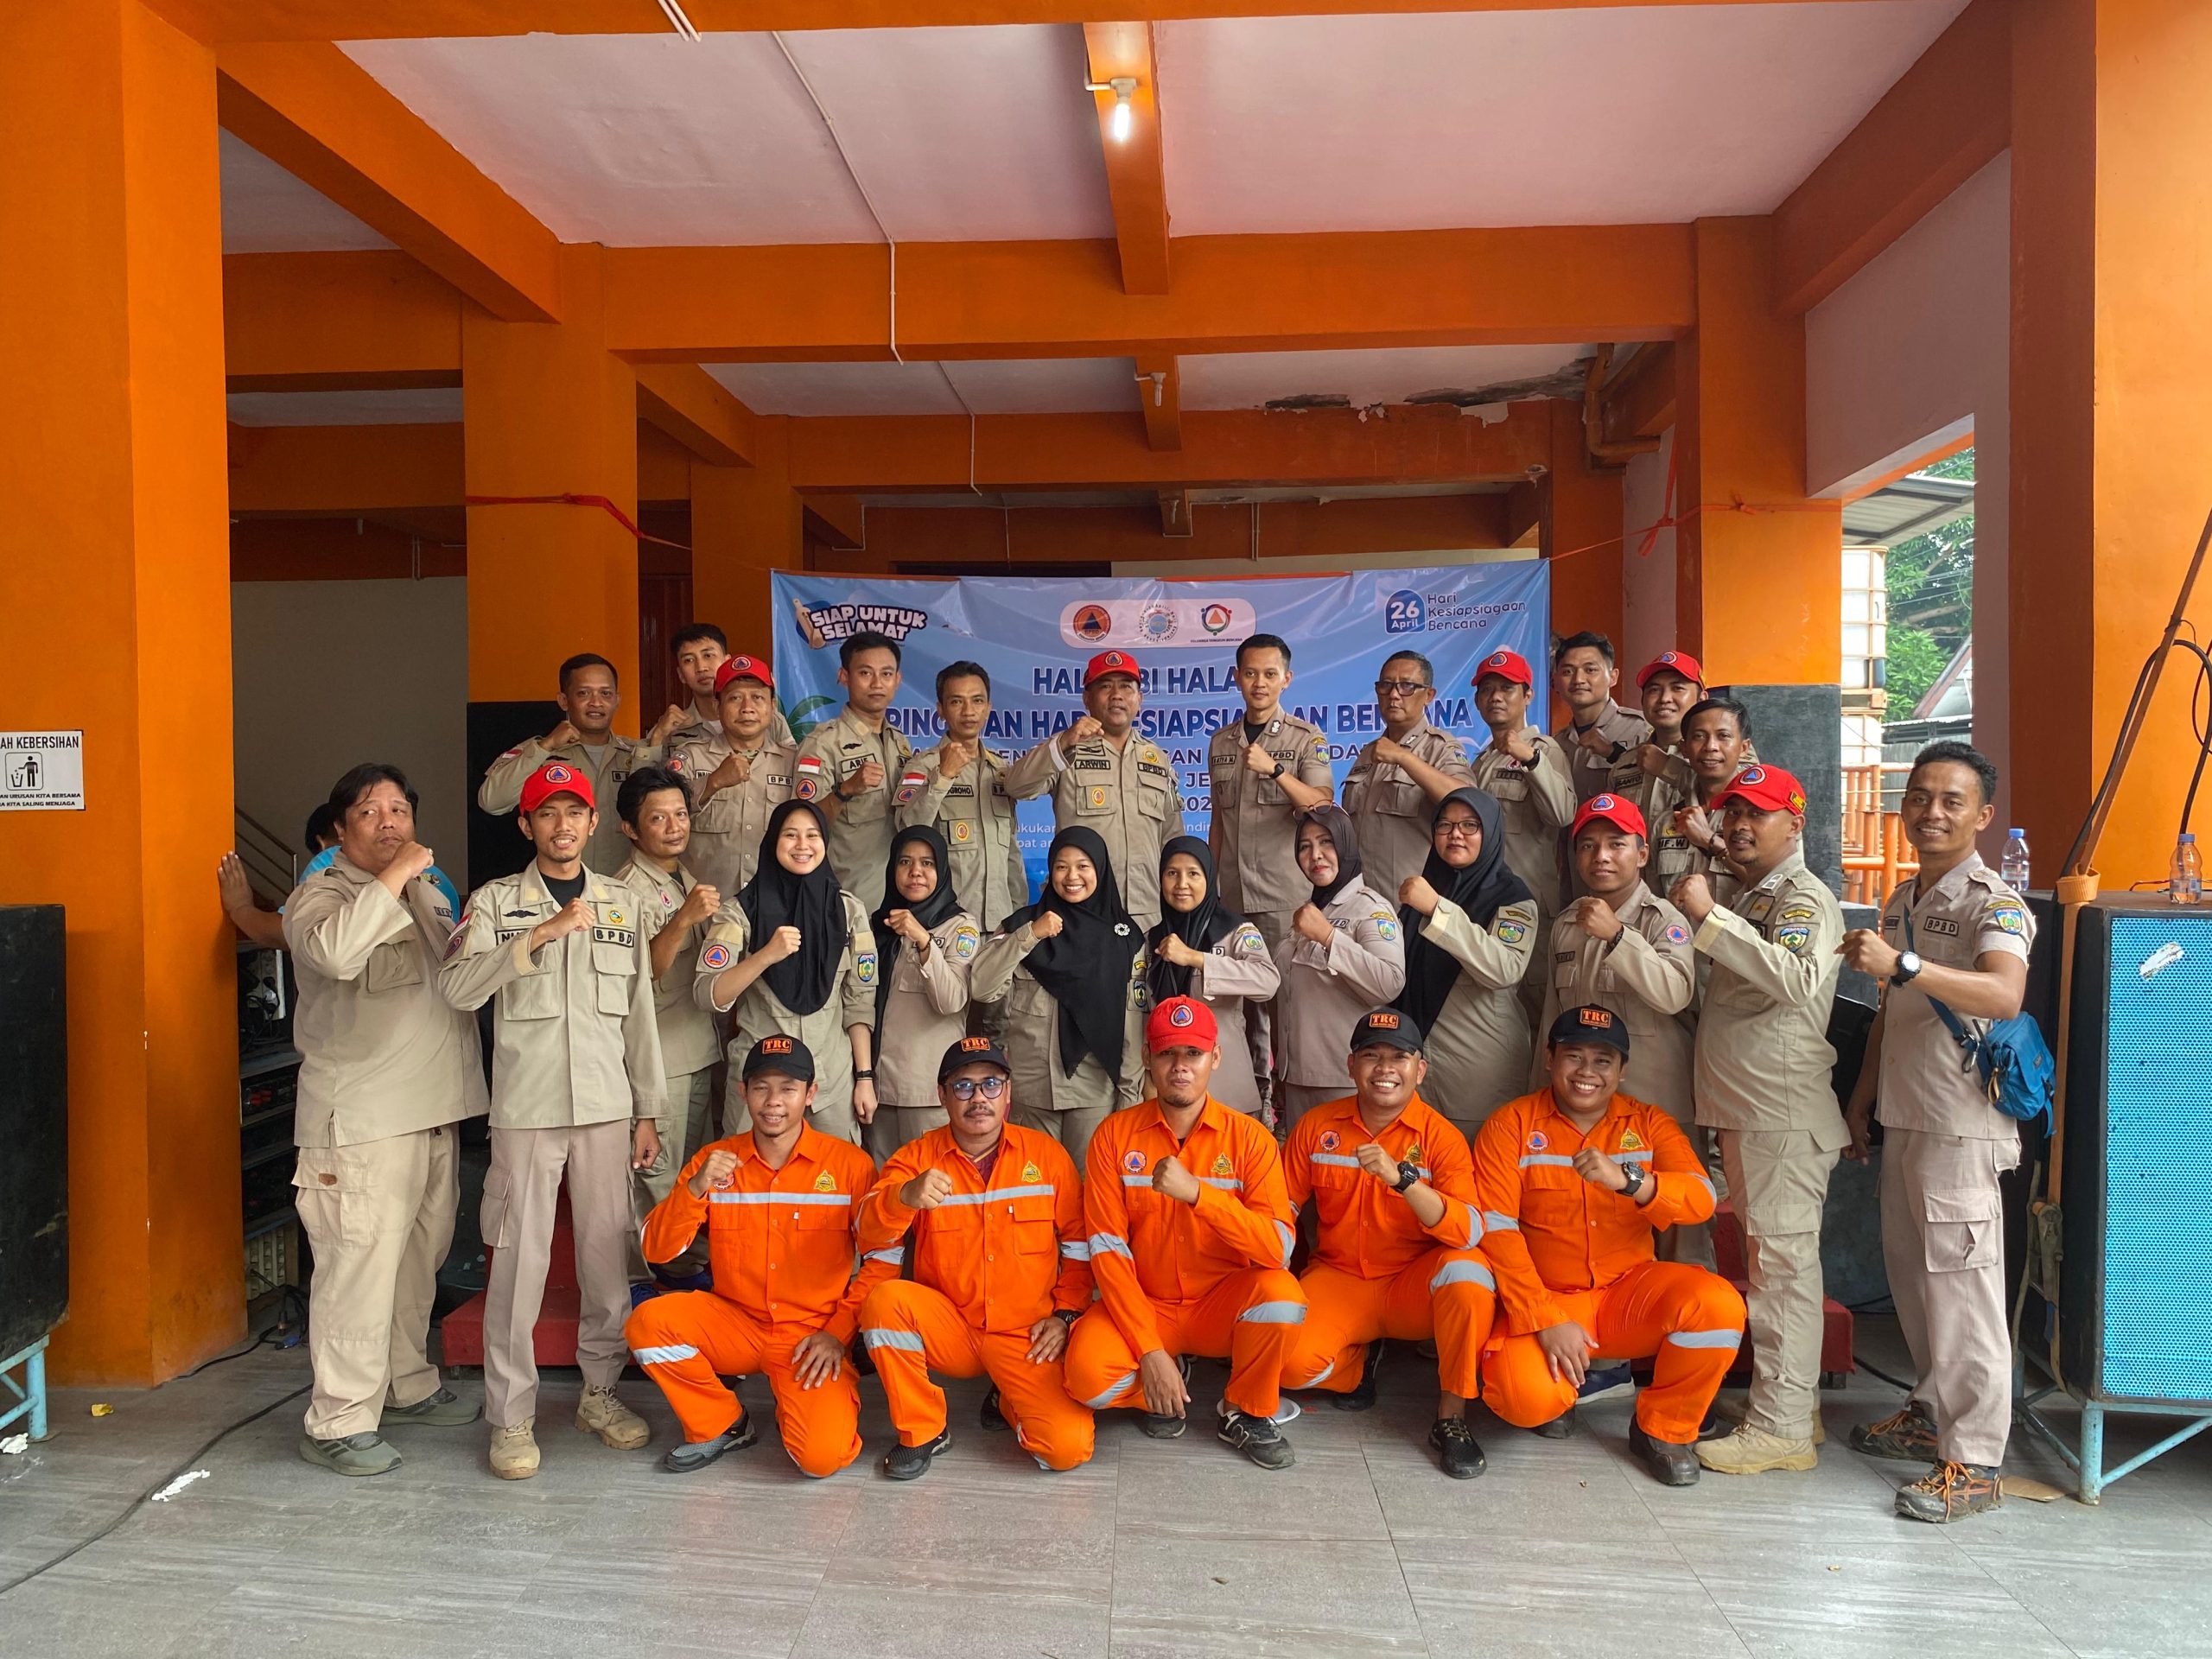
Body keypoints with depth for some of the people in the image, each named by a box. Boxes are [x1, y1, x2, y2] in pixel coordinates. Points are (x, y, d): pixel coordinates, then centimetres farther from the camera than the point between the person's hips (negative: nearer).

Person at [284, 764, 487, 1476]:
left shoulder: (427, 893, 17)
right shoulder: (320, 895, -7)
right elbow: (334, 953, -31)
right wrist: (395, 875, -24)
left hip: (435, 1109, 8)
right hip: (362, 1119, -8)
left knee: (418, 1258, 16)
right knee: (361, 1265, -7)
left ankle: (406, 1385, 30)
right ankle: (337, 1423, 4)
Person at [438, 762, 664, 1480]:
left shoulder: (621, 903, 10)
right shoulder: (495, 901, 2)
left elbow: (639, 1013, 11)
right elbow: (458, 987, -15)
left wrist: (648, 1112, 9)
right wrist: (541, 934, -24)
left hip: (606, 1105, 3)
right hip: (526, 1106, -2)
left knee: (607, 1254, 7)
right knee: (520, 1260, -1)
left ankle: (600, 1393, 23)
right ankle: (512, 1416, 12)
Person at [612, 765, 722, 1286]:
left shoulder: (688, 882, 13)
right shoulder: (628, 889, -11)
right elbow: (640, 974, -23)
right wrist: (684, 918, -34)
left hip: (700, 1052, 8)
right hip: (656, 1058, -8)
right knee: (655, 1177, -3)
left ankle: (684, 1266, 27)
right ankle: (638, 1277, 10)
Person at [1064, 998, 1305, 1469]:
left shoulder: (1248, 1137, -7)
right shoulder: (1114, 1135, -7)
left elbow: (1278, 1249, -18)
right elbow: (1108, 1249, -10)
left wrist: (1196, 1192, -32)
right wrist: (1150, 1350, -18)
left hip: (1223, 1305, 0)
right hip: (1144, 1304, 0)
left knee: (1282, 1294, -31)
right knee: (1087, 1373, -29)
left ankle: (1245, 1414, -1)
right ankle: (1171, 1379, 8)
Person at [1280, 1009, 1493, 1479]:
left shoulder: (1440, 1137, -11)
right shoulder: (1317, 1126, -2)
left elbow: (1469, 1234, -24)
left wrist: (1401, 1177, -38)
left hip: (1414, 1286, -1)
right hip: (1337, 1279, 2)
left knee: (1465, 1266, -34)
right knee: (1293, 1362, -27)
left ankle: (1451, 1418, -15)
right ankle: (1357, 1360, 12)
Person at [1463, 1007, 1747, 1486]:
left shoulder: (1647, 1123, 3)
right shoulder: (1511, 1125, -5)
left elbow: (1701, 1200, -14)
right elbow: (1496, 1230, -12)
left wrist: (1627, 1179, -34)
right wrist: (1547, 1320, -20)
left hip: (1629, 1293, 3)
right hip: (1543, 1299, -2)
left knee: (1719, 1305, -26)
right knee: (1528, 1399, -29)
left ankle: (1663, 1430, 0)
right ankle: (1561, 1382, 11)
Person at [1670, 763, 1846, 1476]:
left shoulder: (1806, 898, -9)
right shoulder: (1749, 900, 19)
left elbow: (1801, 978, -30)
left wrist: (1710, 918, -30)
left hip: (1783, 1114, -9)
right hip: (1745, 1112, 10)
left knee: (1782, 1260, -5)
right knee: (1772, 1259, 15)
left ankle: (1782, 1426, 2)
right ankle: (1798, 1403, 25)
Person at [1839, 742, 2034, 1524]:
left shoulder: (1993, 903, -13)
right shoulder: (1901, 901, 13)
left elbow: (2004, 994, -34)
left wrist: (1900, 963, -45)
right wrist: (1861, 1099, 21)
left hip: (1961, 1125, -8)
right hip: (1904, 1118, 8)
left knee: (1961, 1286, -3)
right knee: (1911, 1274, 18)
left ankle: (1973, 1462, 7)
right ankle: (1933, 1414, 34)